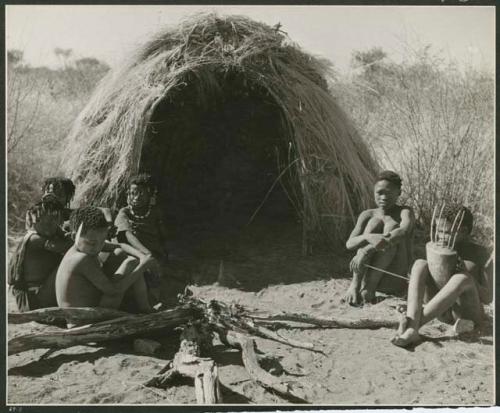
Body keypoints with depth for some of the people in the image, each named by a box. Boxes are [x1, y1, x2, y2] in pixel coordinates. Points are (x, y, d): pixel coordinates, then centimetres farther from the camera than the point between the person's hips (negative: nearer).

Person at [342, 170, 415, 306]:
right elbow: (349, 244, -8)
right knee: (375, 222, -16)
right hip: (366, 274, 2)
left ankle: (369, 286, -27)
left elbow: (404, 231, -25)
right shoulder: (368, 215, 8)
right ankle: (355, 284, -28)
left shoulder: (405, 212, 1)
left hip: (395, 281, -2)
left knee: (392, 225, -20)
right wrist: (369, 237, -33)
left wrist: (366, 252, -36)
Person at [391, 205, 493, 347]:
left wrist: (468, 279, -21)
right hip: (442, 313, 4)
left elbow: (488, 297, -5)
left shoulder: (480, 254, -1)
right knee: (420, 264, -16)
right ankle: (412, 324, -40)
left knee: (462, 279, -34)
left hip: (467, 315, -3)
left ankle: (412, 325, -39)